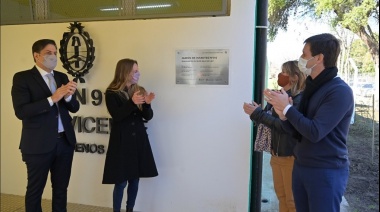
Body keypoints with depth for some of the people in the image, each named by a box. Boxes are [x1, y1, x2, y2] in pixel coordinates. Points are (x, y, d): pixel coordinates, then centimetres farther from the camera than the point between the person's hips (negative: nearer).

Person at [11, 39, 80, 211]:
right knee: (35, 190, 11)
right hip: (39, 144, -5)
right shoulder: (22, 77, -6)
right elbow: (21, 111, -17)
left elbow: (74, 108, 7)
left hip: (65, 141, 5)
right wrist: (52, 98, -24)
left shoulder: (62, 77, 9)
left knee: (61, 188, 17)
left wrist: (68, 96, -15)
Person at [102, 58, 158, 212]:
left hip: (139, 140, 5)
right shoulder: (112, 93, -5)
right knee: (121, 181, -1)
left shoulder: (139, 91, 8)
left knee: (135, 179, 11)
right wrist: (132, 102, -27)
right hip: (121, 141, -5)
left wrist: (147, 104, -15)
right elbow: (116, 116, -17)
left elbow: (148, 117, 5)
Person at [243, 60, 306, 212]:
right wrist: (256, 112, -8)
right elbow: (271, 119, 9)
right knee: (281, 196, 19)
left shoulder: (299, 99, -17)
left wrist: (258, 114, -24)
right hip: (276, 154, 8)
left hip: (291, 156, -8)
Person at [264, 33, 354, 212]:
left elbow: (315, 132, -26)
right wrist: (283, 114, -9)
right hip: (301, 166, 8)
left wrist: (287, 108, -16)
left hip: (326, 171, -7)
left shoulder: (339, 91, -17)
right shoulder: (311, 87, 8)